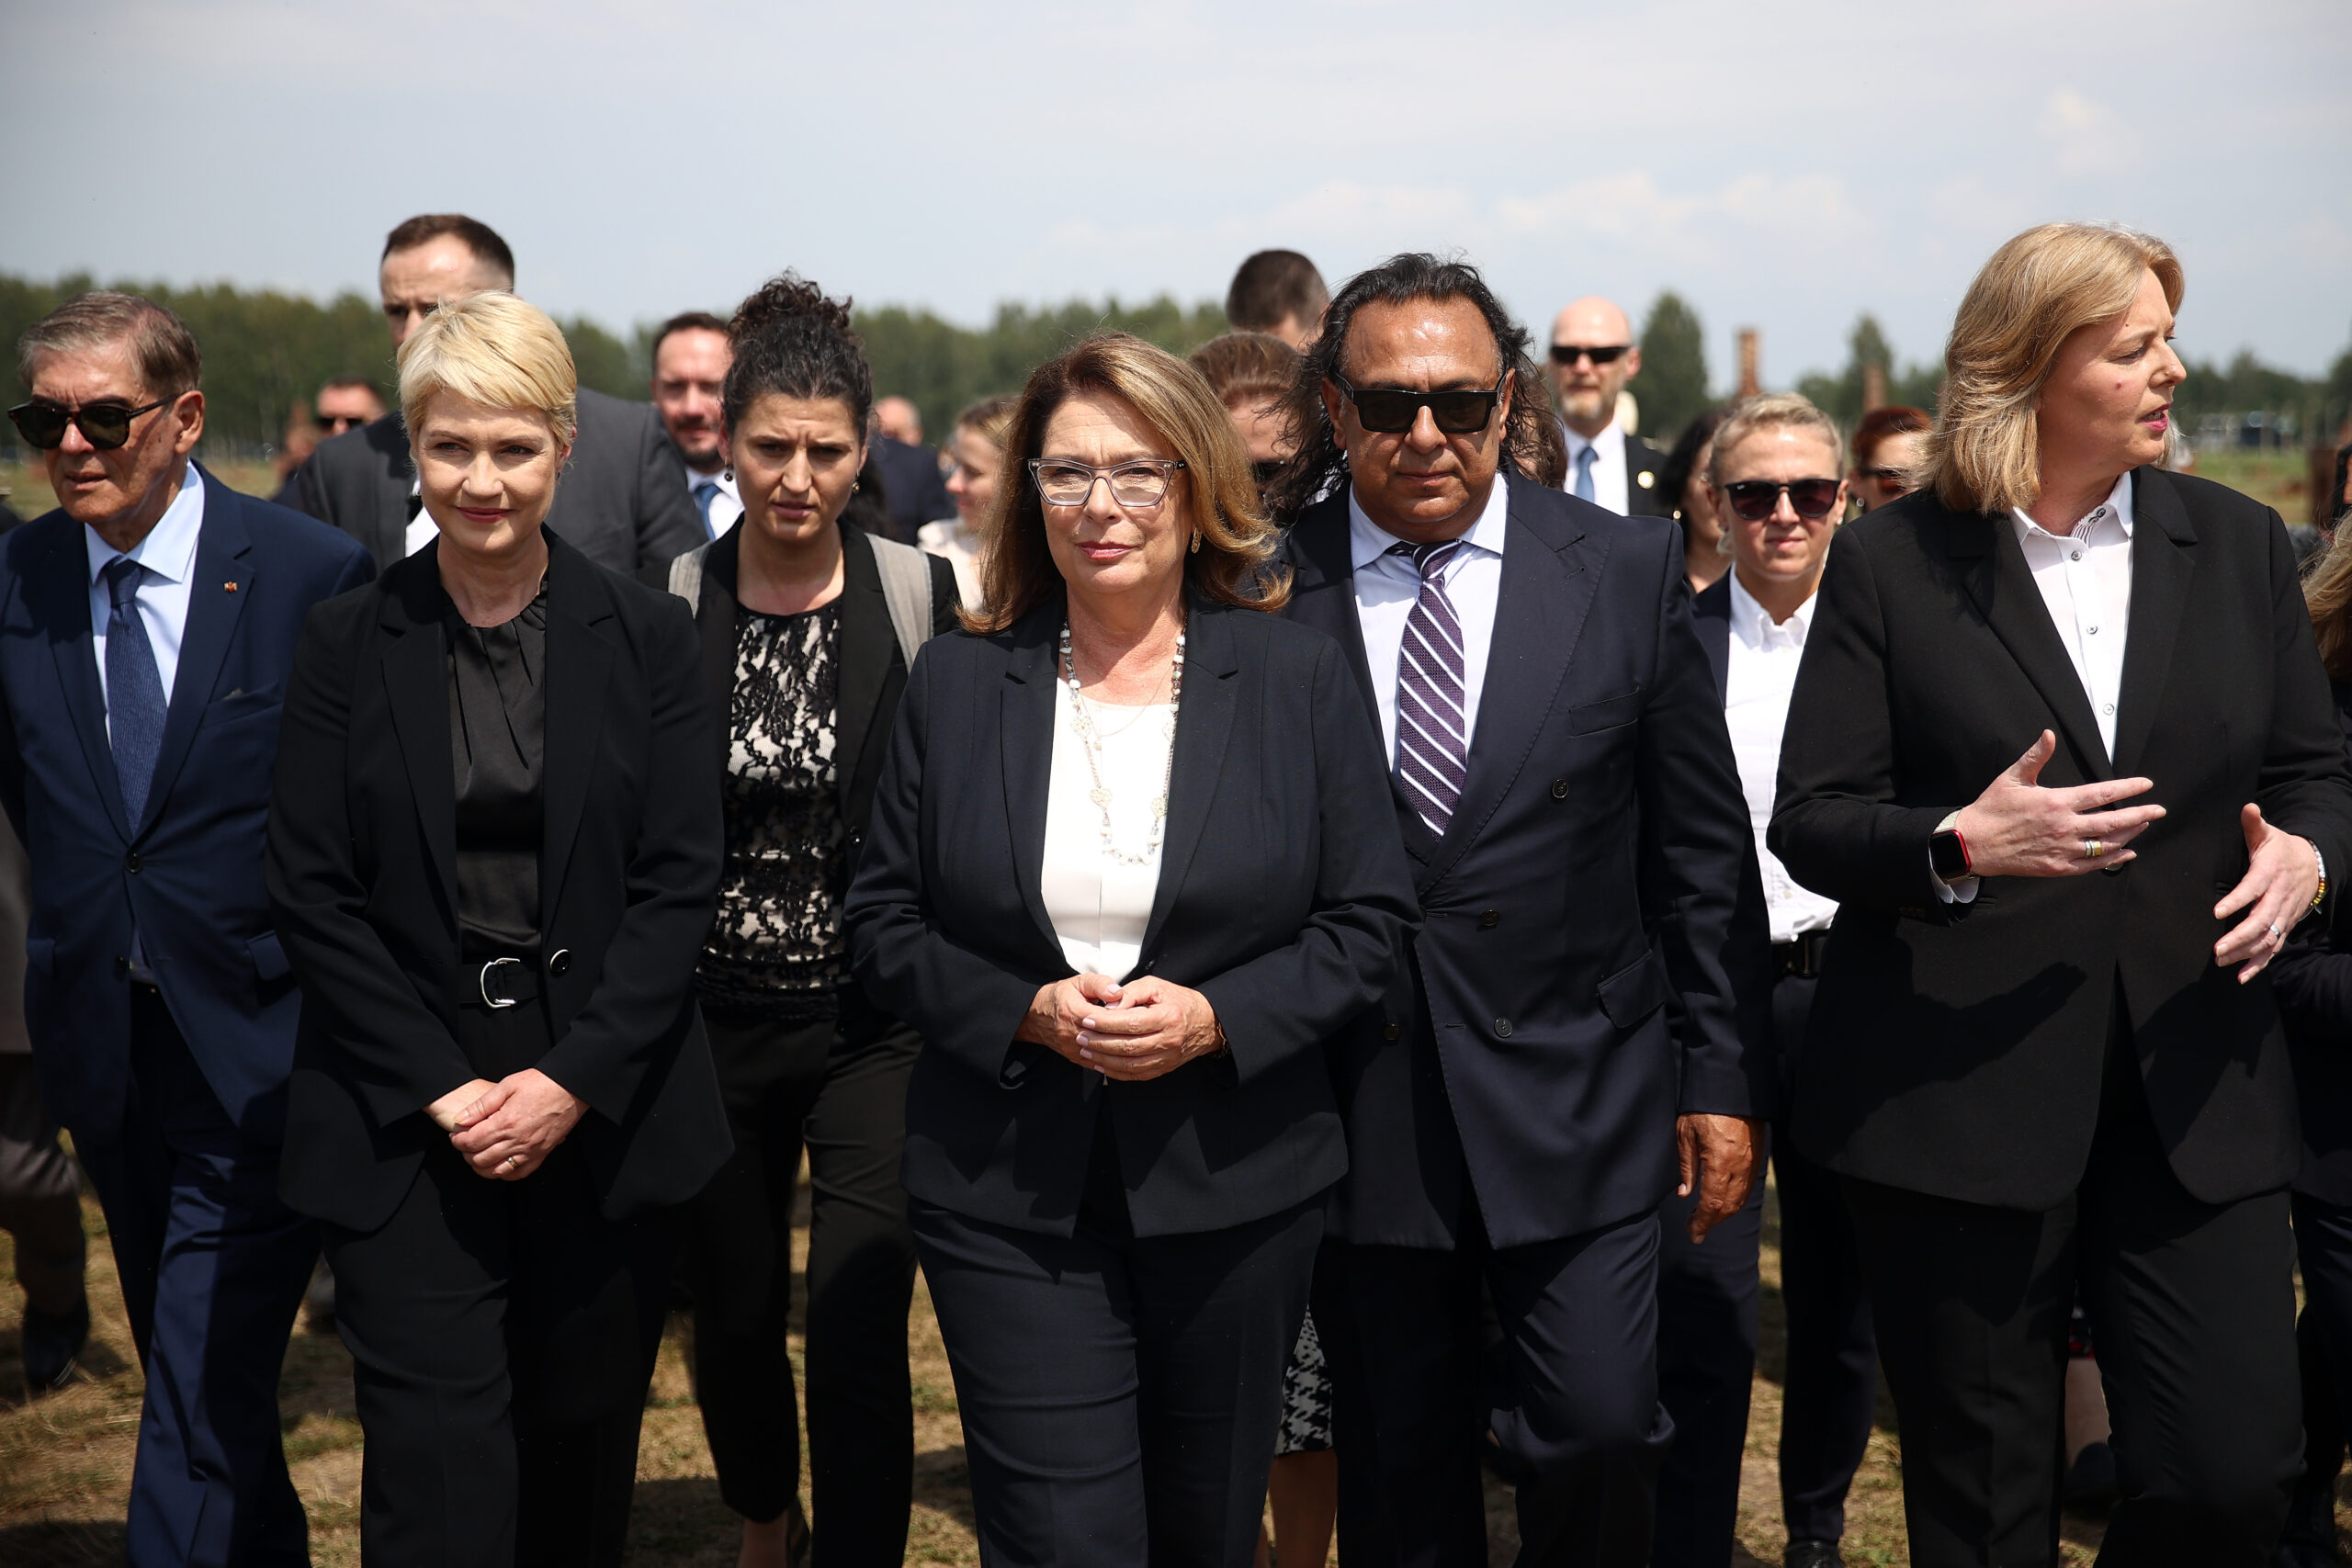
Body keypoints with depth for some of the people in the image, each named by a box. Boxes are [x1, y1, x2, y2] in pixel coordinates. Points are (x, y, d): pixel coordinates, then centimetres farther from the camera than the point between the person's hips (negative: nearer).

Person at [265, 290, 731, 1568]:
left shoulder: (645, 636, 2)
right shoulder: (346, 645, 2)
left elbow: (680, 881, -2)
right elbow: (313, 896, -1)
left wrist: (575, 1080, -11)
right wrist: (441, 1087, -9)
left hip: (603, 1113, 1)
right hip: (406, 1127, -1)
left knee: (584, 1463, 11)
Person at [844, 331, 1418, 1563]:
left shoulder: (1297, 678, 0)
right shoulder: (956, 684, 2)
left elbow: (1369, 920, -1)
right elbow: (883, 919, 4)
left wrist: (1215, 1018, -16)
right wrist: (1024, 1011, -14)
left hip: (1236, 1186, 1)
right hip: (1007, 1196, 0)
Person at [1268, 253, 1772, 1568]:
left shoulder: (1629, 570, 0)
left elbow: (1705, 852, 4)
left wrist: (1726, 1079, 2)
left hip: (1577, 1102, 0)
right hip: (1360, 1106, 0)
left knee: (1599, 1430, -5)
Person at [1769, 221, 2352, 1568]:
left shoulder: (2238, 544, 9)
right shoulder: (1892, 563, -1)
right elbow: (1810, 824, -3)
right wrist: (1962, 845, -22)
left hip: (2196, 1096, 3)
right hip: (1957, 1095, -2)